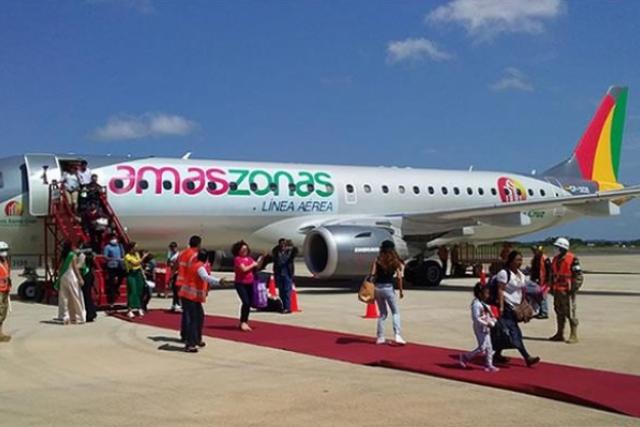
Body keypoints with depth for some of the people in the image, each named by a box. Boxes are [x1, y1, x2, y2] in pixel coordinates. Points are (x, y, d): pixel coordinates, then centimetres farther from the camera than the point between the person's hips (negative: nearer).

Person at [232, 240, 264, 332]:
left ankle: (245, 321, 21)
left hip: (250, 283, 7)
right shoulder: (237, 259, -9)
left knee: (249, 303, 9)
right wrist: (252, 265, -8)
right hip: (240, 284, -7)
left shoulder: (249, 258, 12)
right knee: (246, 302, -17)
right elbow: (244, 269, -20)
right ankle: (243, 322, -9)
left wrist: (261, 260, -3)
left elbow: (257, 267, 12)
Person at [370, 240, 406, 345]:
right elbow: (399, 277, -7)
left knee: (382, 313, 16)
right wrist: (401, 290, 1)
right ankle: (397, 335, -4)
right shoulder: (395, 261, -1)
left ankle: (380, 337, 15)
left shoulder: (377, 260, 2)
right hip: (388, 288, -3)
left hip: (377, 288, 3)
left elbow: (372, 274, -6)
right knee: (395, 312, 10)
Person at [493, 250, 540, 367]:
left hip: (515, 307, 9)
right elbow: (500, 290, -15)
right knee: (515, 332, -9)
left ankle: (497, 355, 23)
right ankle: (527, 357, -12)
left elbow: (522, 291, 19)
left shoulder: (520, 274, 14)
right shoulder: (504, 273, -11)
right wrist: (501, 306, -21)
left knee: (505, 332, 12)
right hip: (506, 307, -9)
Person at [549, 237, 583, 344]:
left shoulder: (572, 259, -12)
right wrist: (552, 287, 19)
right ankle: (560, 334, 25)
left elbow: (579, 276, -12)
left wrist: (573, 288, -16)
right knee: (559, 312, 15)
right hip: (557, 290, 8)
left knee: (570, 313, -5)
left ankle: (574, 336, 1)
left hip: (567, 291, -8)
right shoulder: (556, 259, 13)